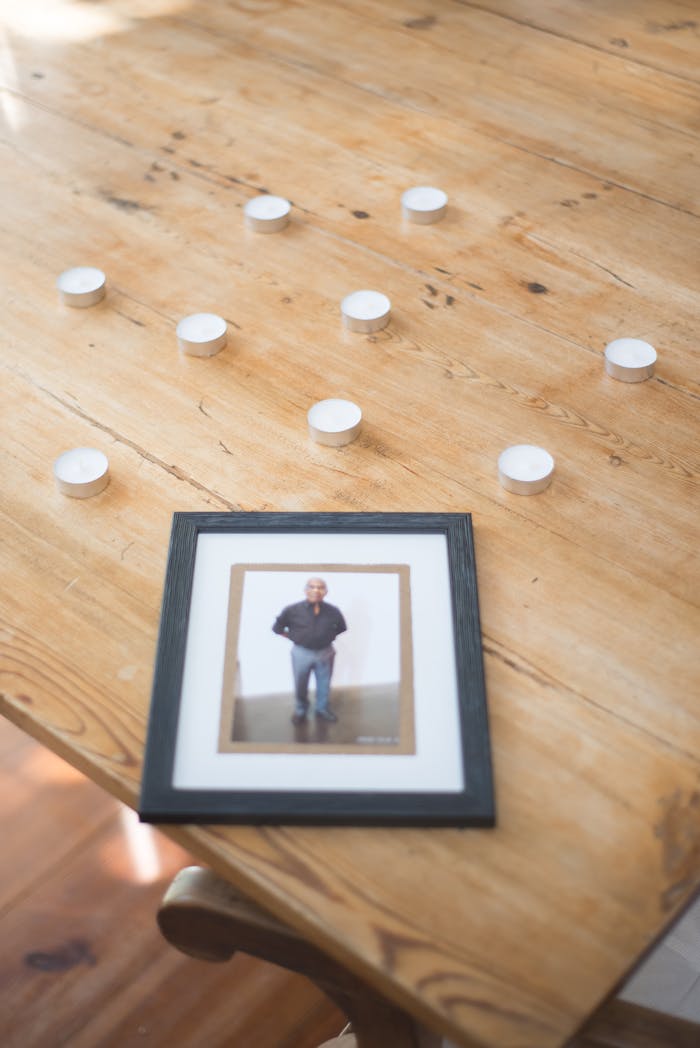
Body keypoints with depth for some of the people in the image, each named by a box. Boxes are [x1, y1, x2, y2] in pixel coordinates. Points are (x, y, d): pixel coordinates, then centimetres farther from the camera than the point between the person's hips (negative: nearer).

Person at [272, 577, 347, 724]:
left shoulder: (333, 612, -12)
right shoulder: (292, 610, -17)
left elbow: (341, 628, 10)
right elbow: (277, 627, -1)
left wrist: (329, 637, 4)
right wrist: (293, 637, -1)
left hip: (325, 653, 1)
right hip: (301, 653, -1)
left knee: (324, 684, 17)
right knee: (300, 685, 14)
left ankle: (322, 709, 39)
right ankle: (300, 711, 35)